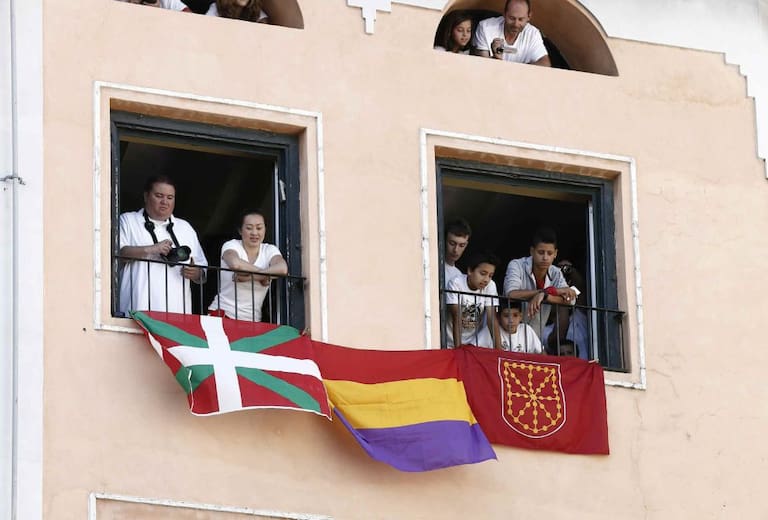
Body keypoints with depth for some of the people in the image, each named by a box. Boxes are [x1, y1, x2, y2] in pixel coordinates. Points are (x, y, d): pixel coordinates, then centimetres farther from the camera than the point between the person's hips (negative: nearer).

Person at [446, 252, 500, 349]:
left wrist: (498, 347, -23)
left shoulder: (490, 286, -9)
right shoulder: (456, 284, -18)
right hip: (453, 340, -2)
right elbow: (456, 318, -22)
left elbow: (492, 319, -13)